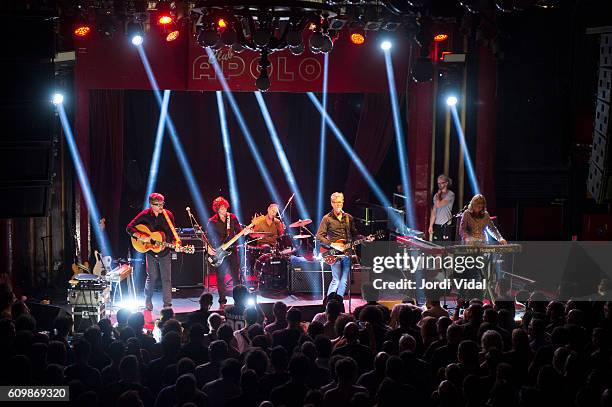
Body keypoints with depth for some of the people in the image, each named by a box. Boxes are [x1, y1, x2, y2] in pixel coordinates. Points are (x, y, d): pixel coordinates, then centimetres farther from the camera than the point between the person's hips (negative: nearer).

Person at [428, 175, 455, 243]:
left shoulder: (450, 194, -4)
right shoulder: (436, 195, 15)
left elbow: (438, 204, -15)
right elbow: (434, 211, 13)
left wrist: (438, 194, 1)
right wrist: (431, 225, 7)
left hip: (446, 225, -5)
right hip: (436, 225, 5)